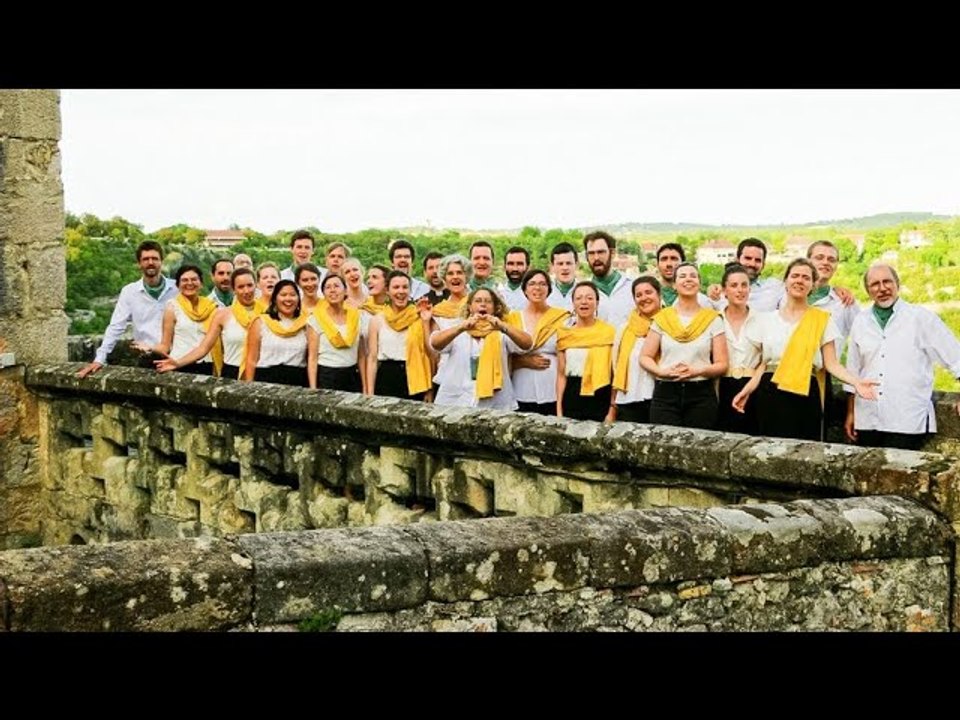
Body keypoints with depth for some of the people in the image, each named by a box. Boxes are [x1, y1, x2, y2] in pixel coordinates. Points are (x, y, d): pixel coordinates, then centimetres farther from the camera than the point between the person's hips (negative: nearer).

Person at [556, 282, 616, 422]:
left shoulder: (609, 332, 0)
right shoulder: (564, 334, 8)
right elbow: (561, 375, 10)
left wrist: (613, 410, -6)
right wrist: (559, 409, 4)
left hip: (600, 398, -2)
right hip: (572, 398, 2)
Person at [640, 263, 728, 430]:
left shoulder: (712, 319, 5)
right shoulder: (663, 318, 8)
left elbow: (722, 364, 3)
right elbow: (645, 357, 9)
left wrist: (698, 371, -16)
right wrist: (663, 372, -10)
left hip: (701, 395, -1)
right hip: (665, 393, 1)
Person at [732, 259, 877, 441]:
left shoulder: (822, 320, 5)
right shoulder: (767, 319, 11)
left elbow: (831, 363, 1)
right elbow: (763, 364, 12)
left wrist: (856, 382, -15)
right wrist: (747, 390, -2)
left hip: (804, 395, -2)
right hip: (770, 394, 2)